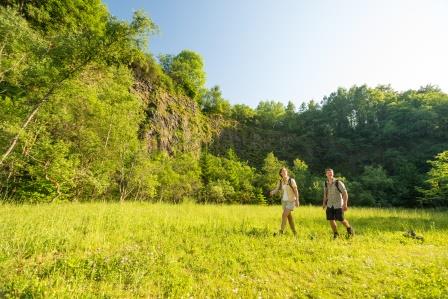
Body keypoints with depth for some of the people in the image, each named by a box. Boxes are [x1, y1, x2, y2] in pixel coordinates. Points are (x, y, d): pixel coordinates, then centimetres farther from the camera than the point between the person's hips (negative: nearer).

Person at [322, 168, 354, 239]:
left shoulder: (338, 183, -14)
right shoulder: (326, 184, 1)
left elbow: (345, 193, -13)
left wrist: (345, 204, -20)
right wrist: (324, 203, 12)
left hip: (338, 205, -4)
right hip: (330, 205, 4)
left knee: (341, 219, 1)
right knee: (331, 220, 0)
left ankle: (349, 229, 32)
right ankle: (335, 234, 19)